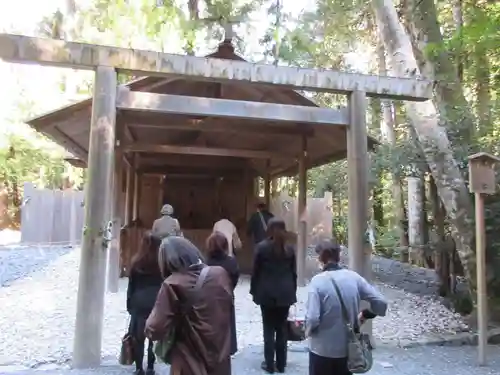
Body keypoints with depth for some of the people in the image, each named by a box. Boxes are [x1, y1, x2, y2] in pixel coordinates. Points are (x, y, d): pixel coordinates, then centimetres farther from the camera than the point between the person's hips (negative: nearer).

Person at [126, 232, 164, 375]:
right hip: (157, 303, -1)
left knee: (138, 337, 8)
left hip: (139, 302, 1)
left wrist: (129, 304, 13)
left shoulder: (136, 262, -1)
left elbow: (131, 285, 5)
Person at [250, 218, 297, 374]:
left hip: (267, 293, -3)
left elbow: (256, 271, -4)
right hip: (285, 293, 3)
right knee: (282, 329, 11)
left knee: (269, 329, 5)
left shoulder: (261, 247, -8)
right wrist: (293, 291, 15)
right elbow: (293, 273, 6)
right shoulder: (290, 249, 1)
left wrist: (254, 291, 7)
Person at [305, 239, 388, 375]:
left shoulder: (318, 281, -19)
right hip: (347, 347, 4)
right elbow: (381, 303, -6)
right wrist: (364, 315, 11)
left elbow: (313, 318, -23)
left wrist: (308, 331, -2)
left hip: (322, 349, -4)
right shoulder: (354, 277, -6)